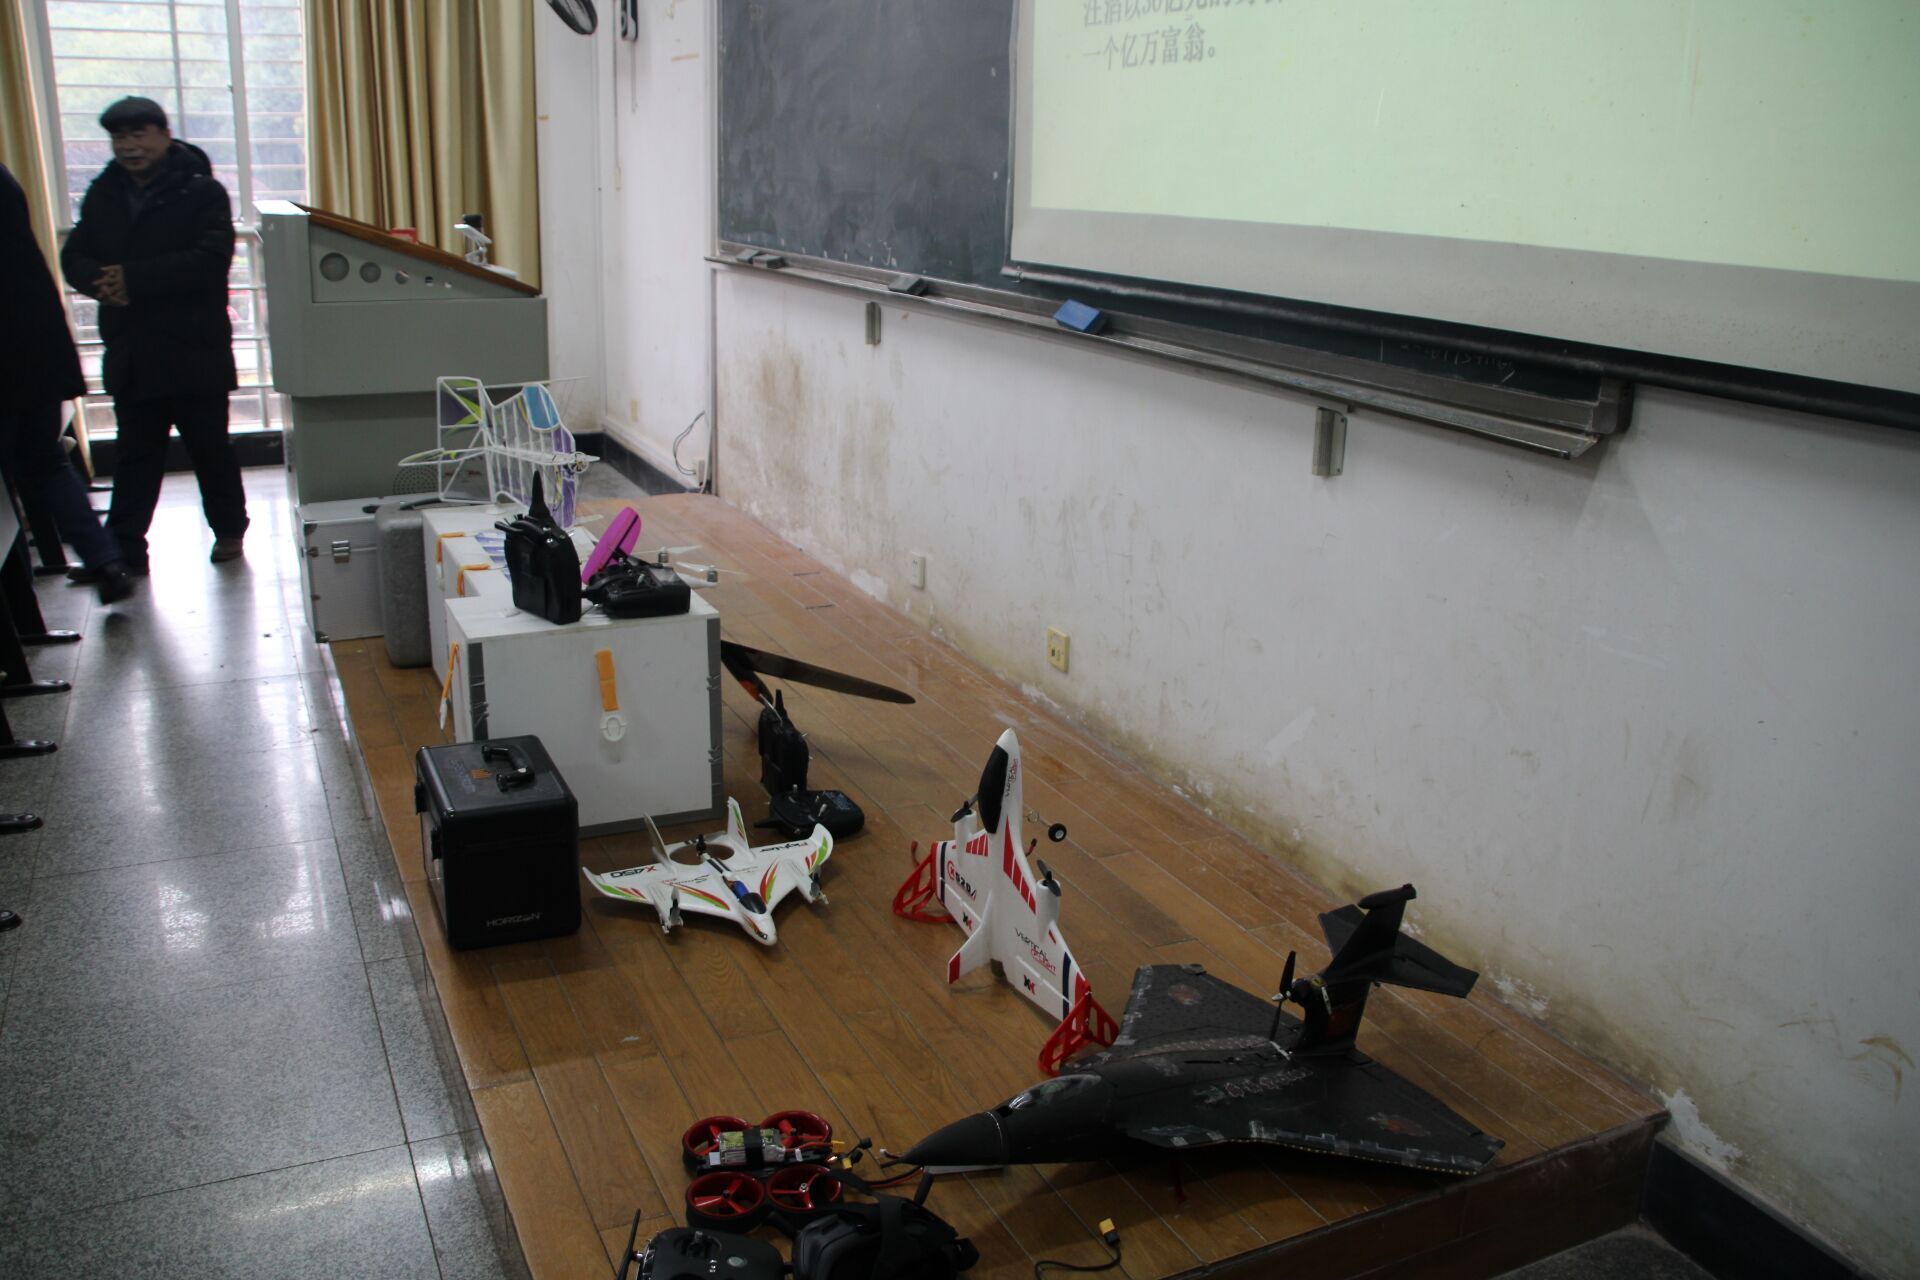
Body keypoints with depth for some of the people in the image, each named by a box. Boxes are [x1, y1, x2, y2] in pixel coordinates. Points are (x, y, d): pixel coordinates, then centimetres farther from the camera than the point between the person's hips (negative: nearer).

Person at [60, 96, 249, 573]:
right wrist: (102, 281, -16)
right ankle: (124, 548, 12)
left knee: (211, 448, 8)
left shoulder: (202, 191, -6)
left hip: (193, 350, -5)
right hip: (130, 352, 5)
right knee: (135, 453, 9)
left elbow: (210, 260, -19)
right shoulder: (103, 194, 11)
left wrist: (133, 279, -22)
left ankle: (229, 529, 24)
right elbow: (74, 257, 8)